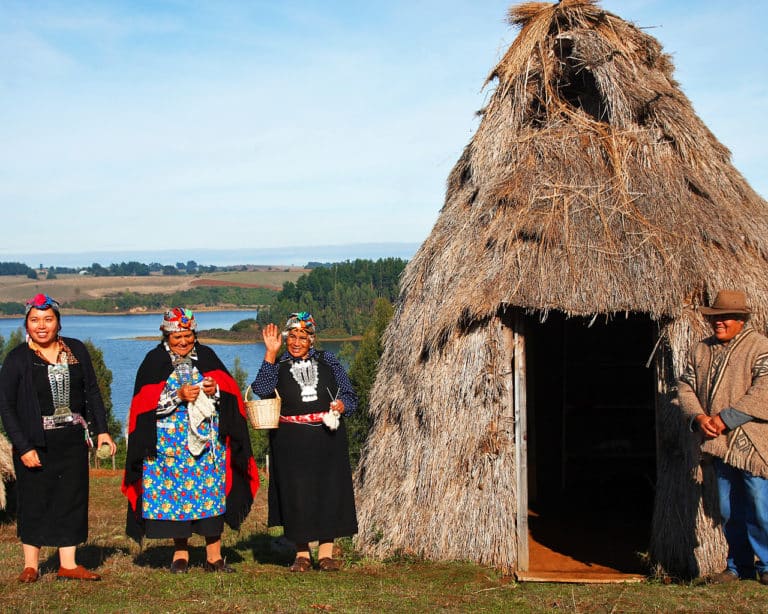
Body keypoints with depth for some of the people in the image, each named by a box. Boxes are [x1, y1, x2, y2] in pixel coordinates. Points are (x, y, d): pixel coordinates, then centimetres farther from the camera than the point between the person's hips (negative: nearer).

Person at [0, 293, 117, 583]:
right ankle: (31, 565, 13)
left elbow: (92, 392, 12)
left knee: (72, 499, 5)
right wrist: (24, 447, -13)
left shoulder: (76, 350, 5)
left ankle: (68, 565, 11)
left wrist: (102, 430, 5)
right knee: (33, 501, 2)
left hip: (72, 439, 3)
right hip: (35, 442, -3)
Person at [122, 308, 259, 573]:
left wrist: (215, 389, -12)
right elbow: (146, 402, -6)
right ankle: (180, 553, 10)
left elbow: (229, 389, 9)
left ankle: (214, 555, 2)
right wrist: (179, 395, -16)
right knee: (174, 492, -1)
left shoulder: (206, 356, 9)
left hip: (207, 438, 1)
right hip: (169, 440, -1)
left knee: (211, 491, -2)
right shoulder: (155, 360, 3)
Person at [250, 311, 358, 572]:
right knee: (296, 493, 0)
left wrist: (342, 405, -10)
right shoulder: (278, 365, 6)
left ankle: (326, 552, 11)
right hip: (291, 441, -1)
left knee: (329, 491, 1)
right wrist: (271, 353, -15)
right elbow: (262, 389, -14)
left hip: (327, 438, 1)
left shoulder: (328, 362, 10)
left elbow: (350, 396, 13)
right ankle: (302, 553, 13)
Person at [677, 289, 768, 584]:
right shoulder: (701, 349, 14)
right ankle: (738, 565, 23)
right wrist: (698, 417, -6)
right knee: (729, 511, 11)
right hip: (719, 444, 6)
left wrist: (725, 418, -19)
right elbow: (685, 386, 13)